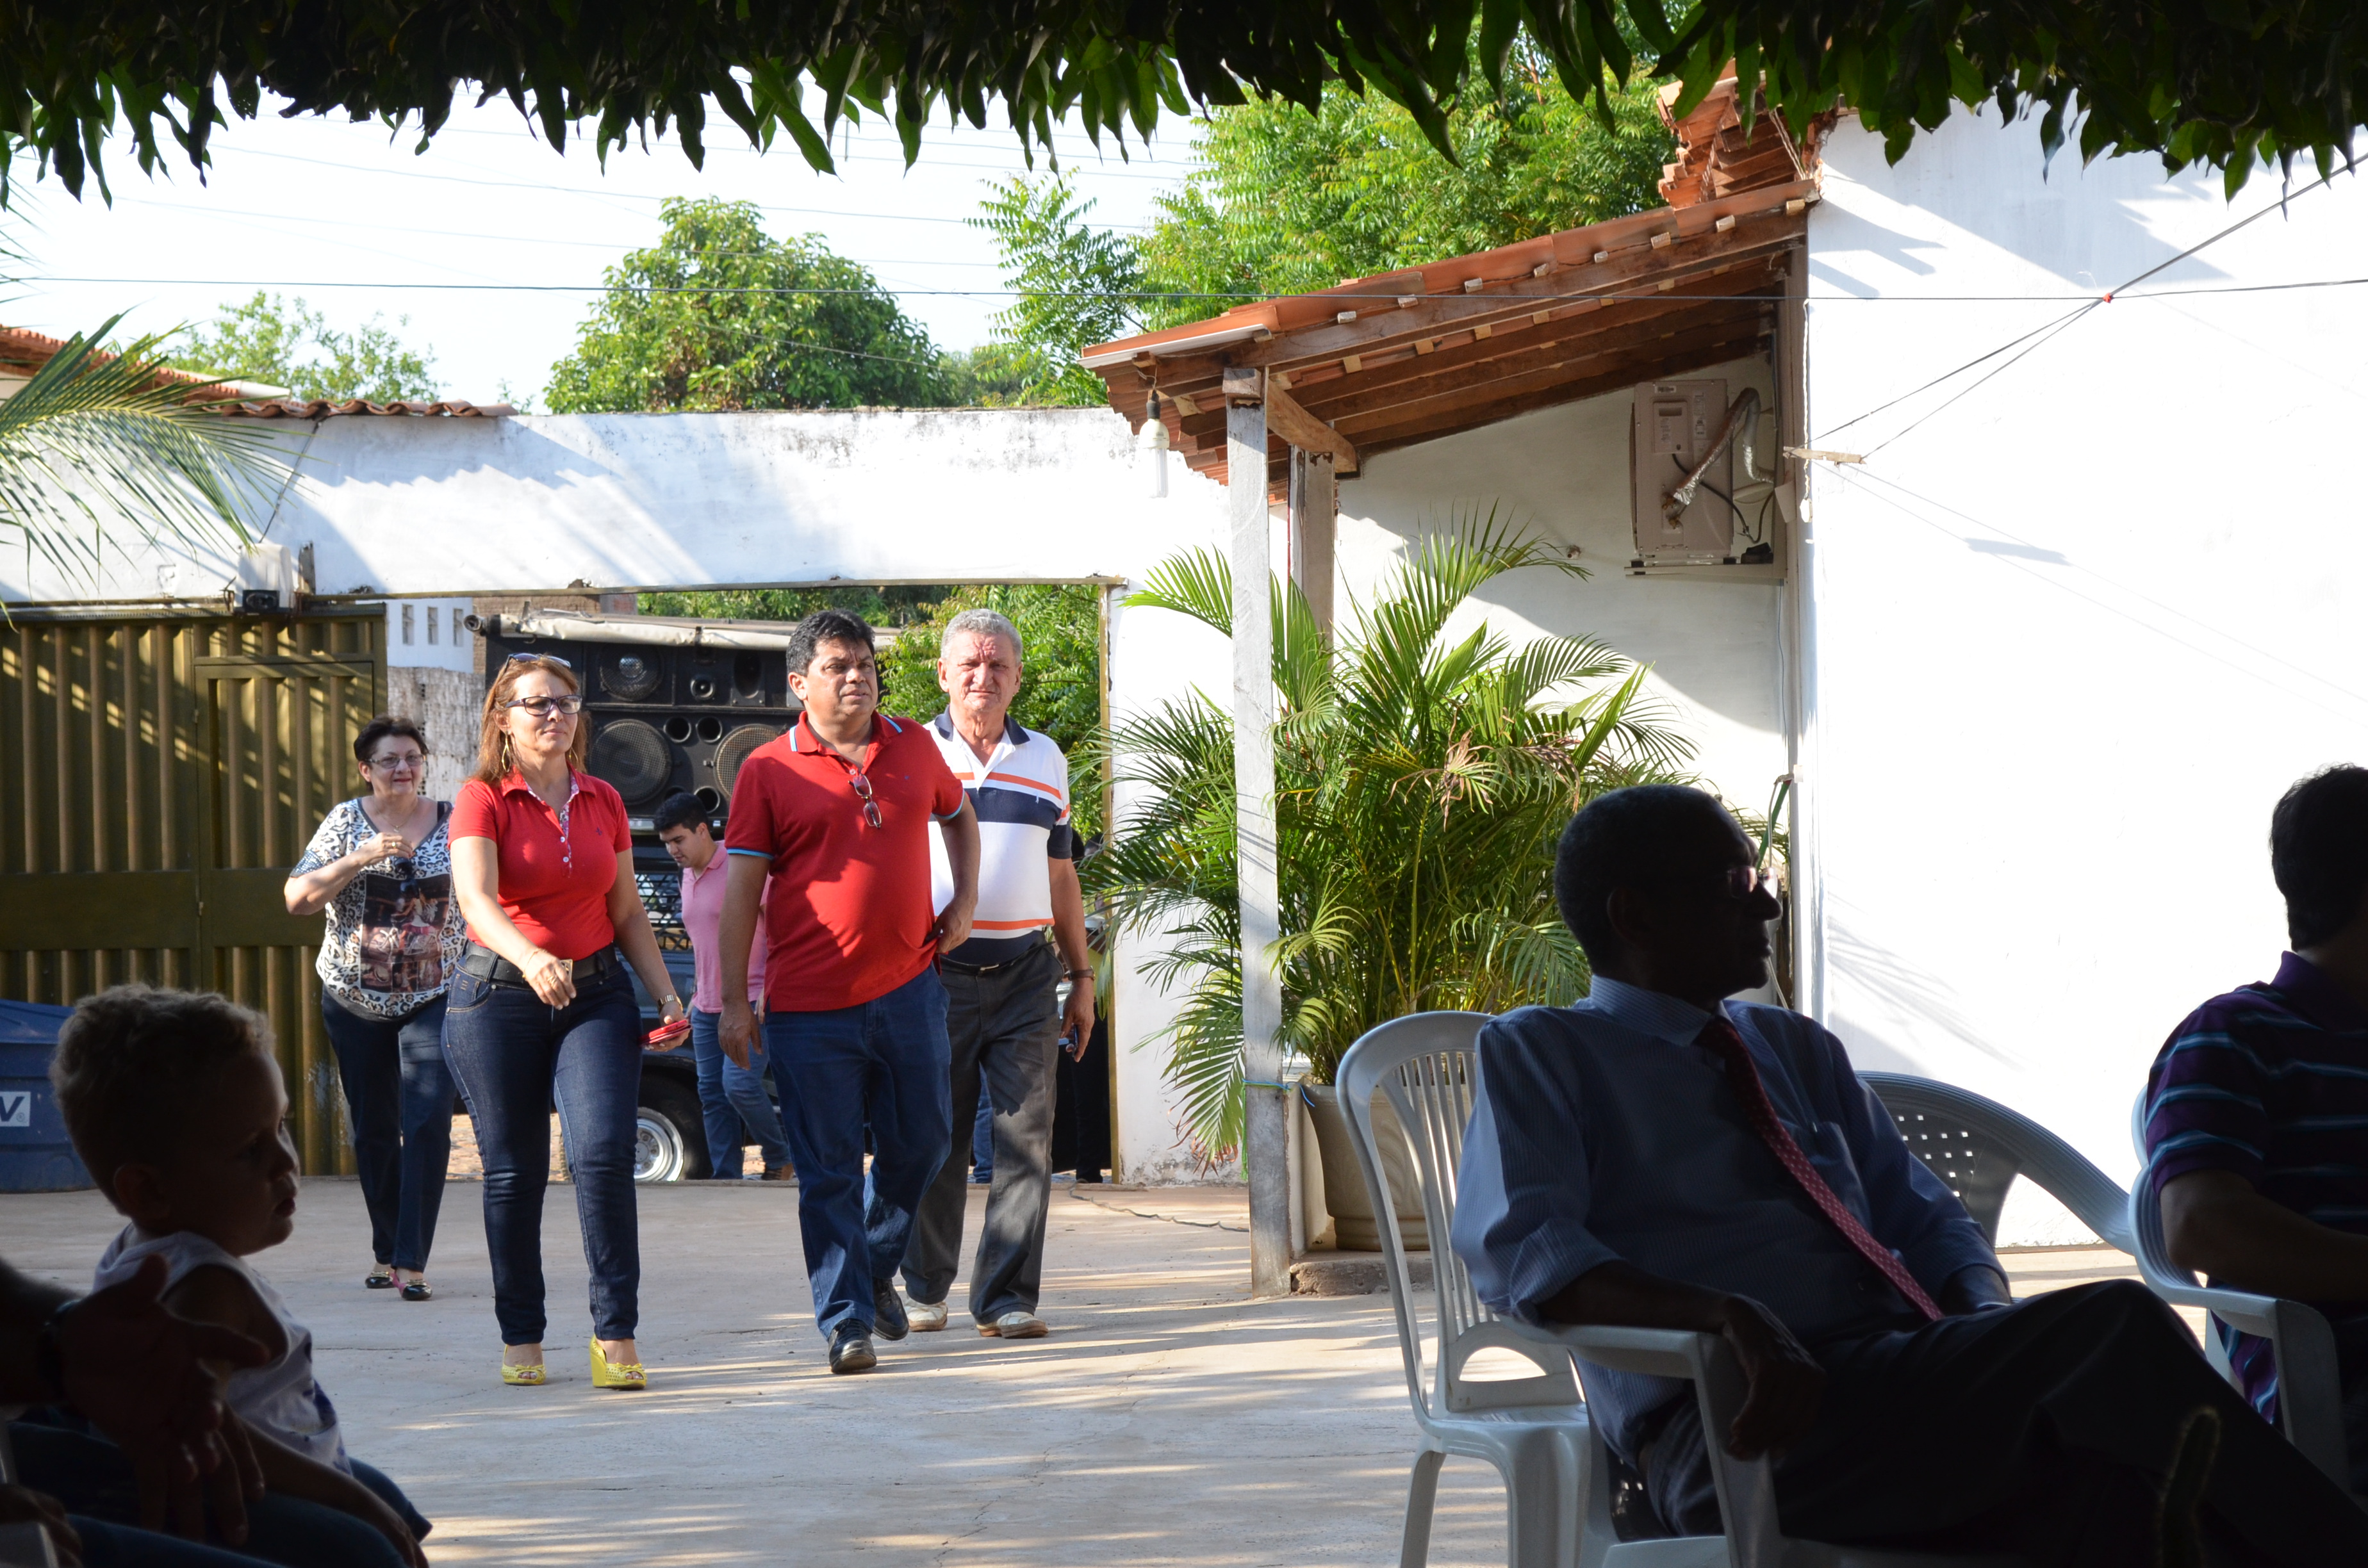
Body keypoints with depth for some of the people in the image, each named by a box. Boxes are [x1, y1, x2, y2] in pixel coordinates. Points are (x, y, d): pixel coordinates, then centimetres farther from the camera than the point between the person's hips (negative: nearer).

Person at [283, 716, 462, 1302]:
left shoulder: (454, 821, 1)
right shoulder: (346, 821, -1)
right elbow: (298, 898, -10)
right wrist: (360, 859, -21)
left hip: (433, 997, -1)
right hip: (355, 1000, 1)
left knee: (428, 1121, -16)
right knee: (373, 1129, 8)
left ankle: (413, 1262, -18)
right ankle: (387, 1252, 22)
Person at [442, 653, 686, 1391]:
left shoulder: (603, 804, 9)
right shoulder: (483, 800, -5)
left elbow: (629, 913, 17)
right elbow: (476, 895, -22)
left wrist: (667, 997, 7)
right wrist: (530, 957, -39)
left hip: (596, 992, 3)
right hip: (498, 997, -2)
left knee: (604, 1152, -13)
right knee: (513, 1170, 2)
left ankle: (616, 1332, -9)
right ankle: (520, 1337, 13)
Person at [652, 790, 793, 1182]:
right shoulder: (688, 876, 15)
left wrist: (768, 990, -18)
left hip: (750, 999, -8)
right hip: (707, 1006, 8)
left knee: (739, 1084, -18)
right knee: (712, 1093, 4)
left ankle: (780, 1160, 1)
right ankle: (725, 1178, 6)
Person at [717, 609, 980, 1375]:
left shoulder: (914, 746, 9)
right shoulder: (768, 772, -2)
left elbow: (959, 815, 28)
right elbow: (741, 890, -2)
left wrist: (965, 899, 13)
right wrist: (734, 1001, -5)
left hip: (908, 987, 4)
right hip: (809, 1003, -4)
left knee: (921, 1142, 10)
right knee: (829, 1169, -2)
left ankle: (876, 1268, 34)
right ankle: (846, 1320, 2)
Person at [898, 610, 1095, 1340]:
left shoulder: (1046, 760, 15)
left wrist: (1082, 976, 16)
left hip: (1026, 974, 2)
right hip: (937, 971, -2)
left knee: (1026, 1138, -5)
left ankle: (1006, 1296, -3)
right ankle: (925, 1289, 19)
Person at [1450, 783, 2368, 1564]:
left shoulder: (1798, 1054, 29)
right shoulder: (1541, 1054, 11)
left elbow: (1926, 1224, 27)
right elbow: (1520, 1253, -6)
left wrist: (1992, 1327, 1)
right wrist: (1728, 1315, -24)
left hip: (1916, 1401, 6)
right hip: (1744, 1423, -6)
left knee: (2100, 1476, -32)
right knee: (2117, 1329, -28)